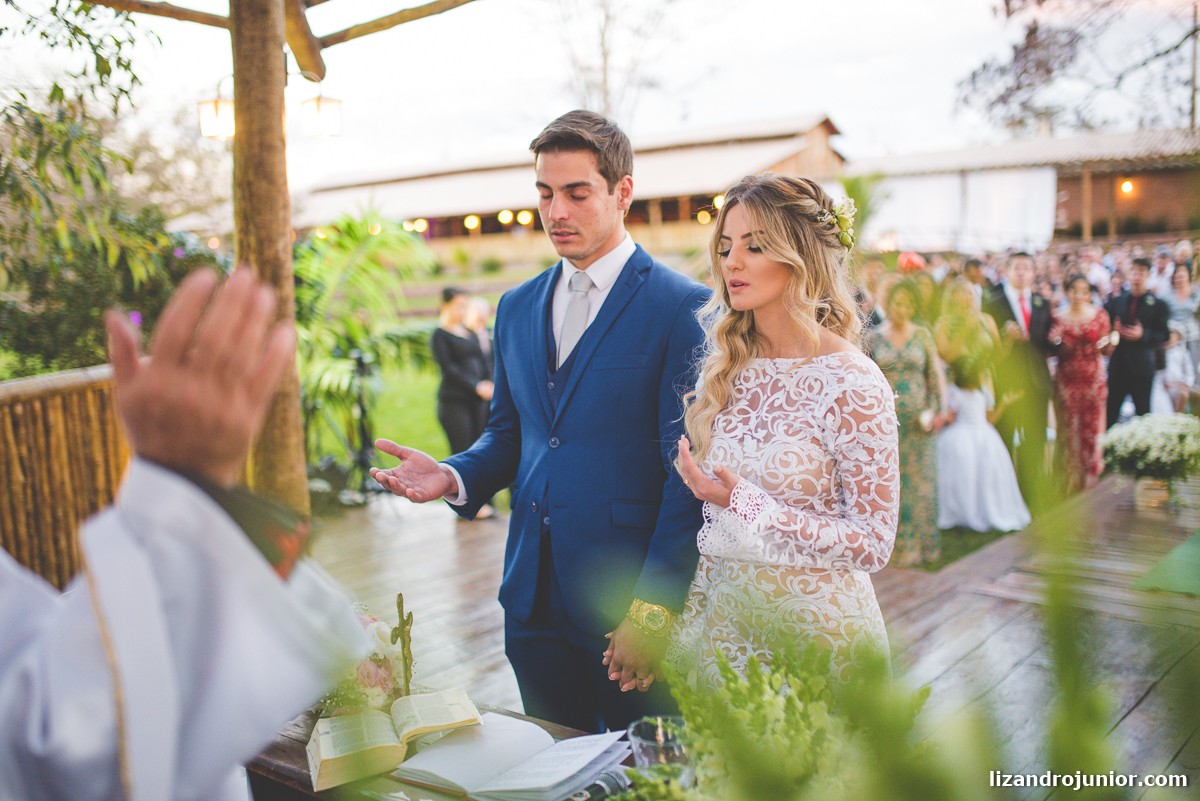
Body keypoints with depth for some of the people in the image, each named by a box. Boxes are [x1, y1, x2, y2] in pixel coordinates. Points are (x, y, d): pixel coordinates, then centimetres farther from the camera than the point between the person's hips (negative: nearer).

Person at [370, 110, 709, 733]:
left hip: (628, 590, -5)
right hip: (534, 593, 5)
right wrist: (455, 477, -4)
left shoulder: (681, 307, -9)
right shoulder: (516, 308, 11)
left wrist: (654, 609, -15)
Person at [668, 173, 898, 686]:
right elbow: (701, 508, 8)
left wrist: (749, 505, -21)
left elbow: (873, 543, -14)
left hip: (813, 626, -5)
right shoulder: (725, 367, 1)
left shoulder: (851, 383, -16)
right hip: (719, 618, 5)